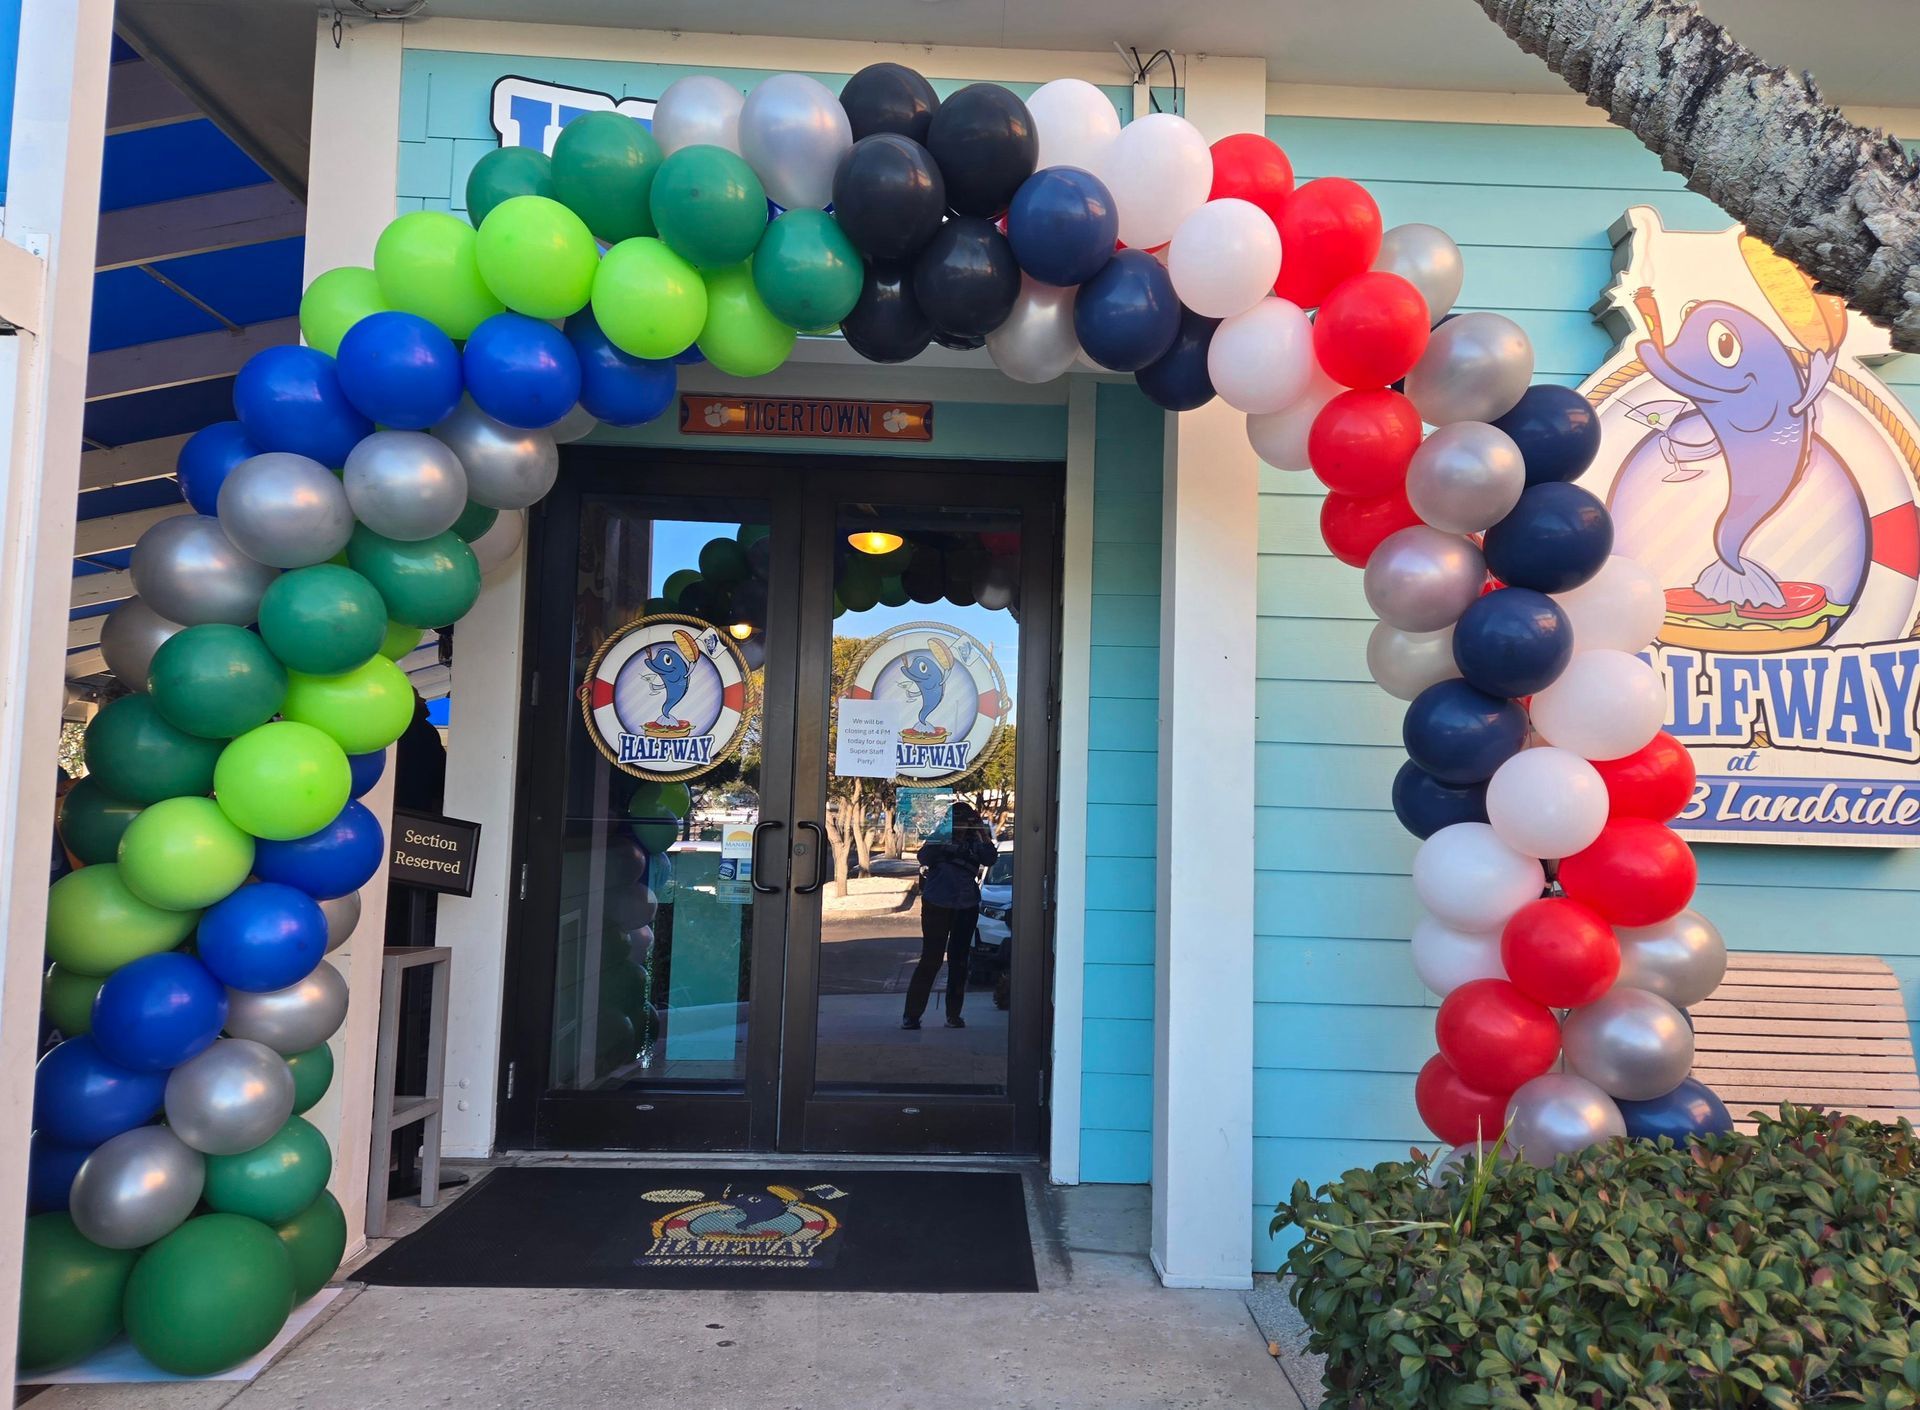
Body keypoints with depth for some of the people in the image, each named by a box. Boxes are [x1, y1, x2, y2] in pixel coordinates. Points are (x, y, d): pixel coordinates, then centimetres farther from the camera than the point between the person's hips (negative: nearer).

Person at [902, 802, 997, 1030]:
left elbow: (989, 859, -9)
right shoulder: (939, 838, 1)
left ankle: (954, 1014, 17)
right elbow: (924, 858, -16)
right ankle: (911, 1015, -5)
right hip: (937, 906, -3)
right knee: (931, 959, -8)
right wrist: (941, 836, -22)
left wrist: (983, 835, -14)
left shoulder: (974, 842, 7)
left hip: (967, 907, 3)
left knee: (959, 960, 8)